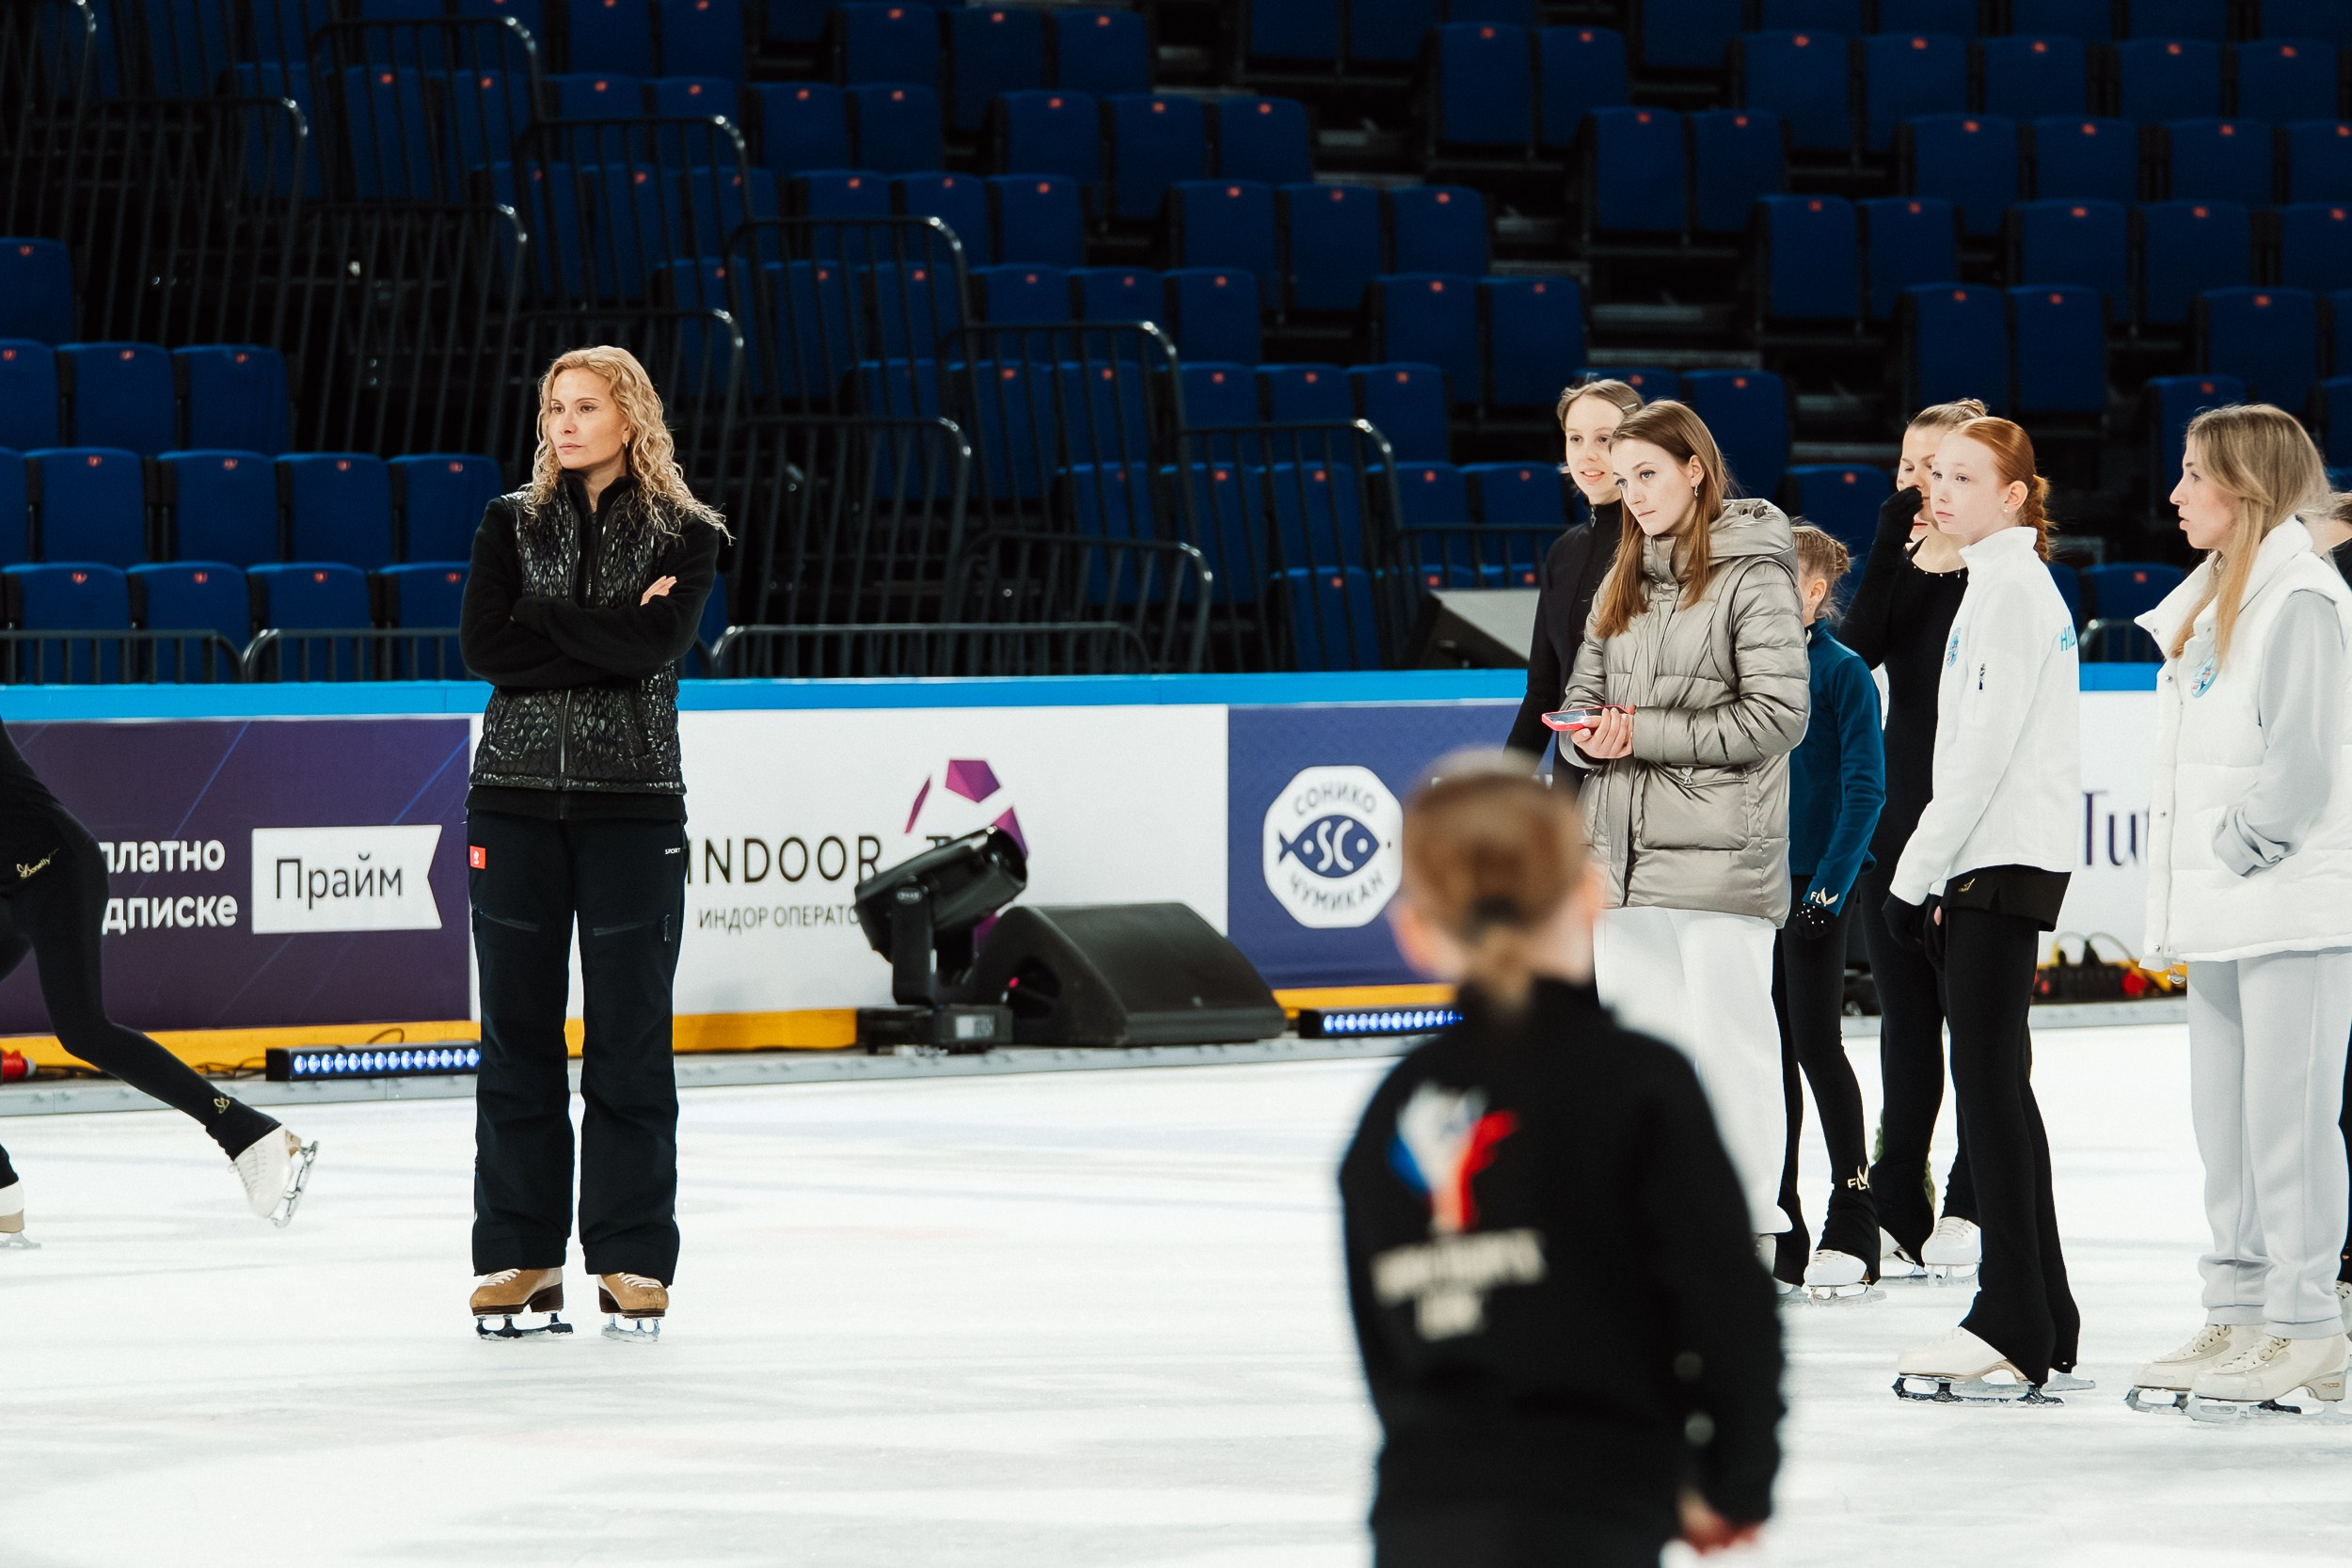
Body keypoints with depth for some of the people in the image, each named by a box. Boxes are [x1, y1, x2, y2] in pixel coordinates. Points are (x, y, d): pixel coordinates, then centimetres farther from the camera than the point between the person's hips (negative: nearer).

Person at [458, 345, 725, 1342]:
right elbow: (484, 647, -5)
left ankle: (633, 1261, 5)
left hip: (634, 806, -2)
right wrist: (607, 638, -10)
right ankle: (519, 1259, 8)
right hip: (517, 799, 2)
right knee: (517, 1033, 3)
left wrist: (540, 615, -8)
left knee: (631, 1037, -1)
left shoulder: (684, 535, 4)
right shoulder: (512, 523, 9)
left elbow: (658, 642, -14)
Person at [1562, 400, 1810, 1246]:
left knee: (1730, 1036, -3)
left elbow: (1777, 715, -12)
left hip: (1719, 853, -7)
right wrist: (1592, 733, -6)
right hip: (1624, 848, 7)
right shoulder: (1624, 581, 16)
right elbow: (1584, 692, 18)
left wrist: (1646, 734, -14)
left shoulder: (1752, 576, -6)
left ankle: (1746, 1231, 4)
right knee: (1636, 1042, 9)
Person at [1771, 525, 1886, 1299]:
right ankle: (1777, 1231, 14)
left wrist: (1830, 884, -18)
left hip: (1815, 883, -6)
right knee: (1769, 1050, 8)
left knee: (1817, 1045, -5)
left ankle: (1852, 1230, 1)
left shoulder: (1842, 673, -9)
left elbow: (1864, 790, -13)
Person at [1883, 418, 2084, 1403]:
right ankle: (2043, 1330, 13)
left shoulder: (2012, 589, -12)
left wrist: (1916, 870, -15)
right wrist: (1934, 877, 18)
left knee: (1987, 1078, -10)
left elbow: (1986, 749, -17)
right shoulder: (1999, 584, 19)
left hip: (2003, 865, -10)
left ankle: (2014, 1335, -10)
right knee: (1998, 1084, 11)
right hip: (1995, 867, 10)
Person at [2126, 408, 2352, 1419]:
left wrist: (2234, 849, -11)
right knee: (2224, 1117, 11)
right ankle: (2240, 1315, 17)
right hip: (2224, 915, 9)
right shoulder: (2211, 602, 17)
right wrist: (2180, 902, 13)